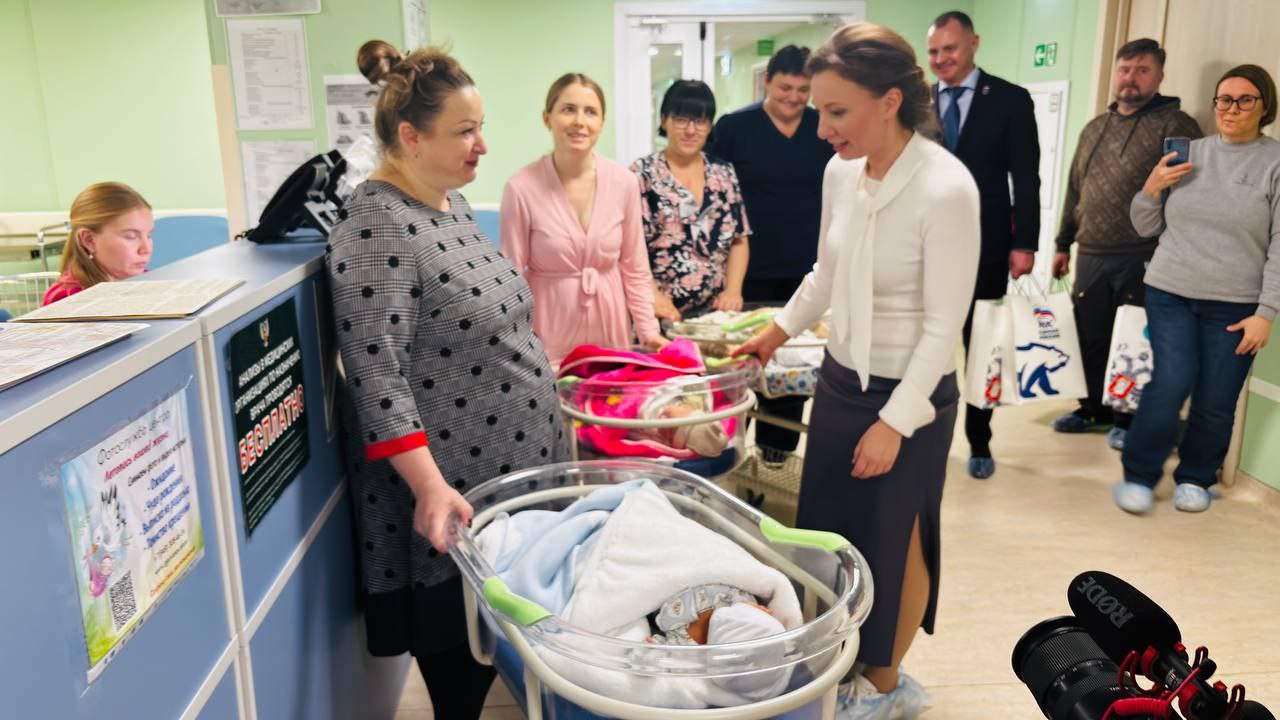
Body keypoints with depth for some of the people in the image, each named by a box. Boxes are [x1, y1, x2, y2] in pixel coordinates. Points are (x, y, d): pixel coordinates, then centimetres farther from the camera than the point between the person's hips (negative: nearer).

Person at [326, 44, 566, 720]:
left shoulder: (451, 203, 8)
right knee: (458, 646, 9)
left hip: (512, 464, 9)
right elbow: (375, 376, -24)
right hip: (453, 486, -8)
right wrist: (429, 487, -27)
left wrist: (540, 372, 22)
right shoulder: (377, 226, -20)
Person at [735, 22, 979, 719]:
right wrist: (779, 329, 18)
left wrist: (894, 423, -18)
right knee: (827, 530, 17)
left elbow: (944, 327, -20)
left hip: (909, 396, -6)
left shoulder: (946, 188, -23)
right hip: (839, 379, 7)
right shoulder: (840, 172, -3)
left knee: (892, 543, 12)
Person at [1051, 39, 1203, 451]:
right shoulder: (1094, 129, 17)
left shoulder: (1176, 125, -2)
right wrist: (1063, 244, 19)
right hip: (1091, 256, 5)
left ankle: (1128, 420, 13)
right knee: (1089, 337, 9)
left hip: (1144, 257, -5)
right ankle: (1093, 408, 24)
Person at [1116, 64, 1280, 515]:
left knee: (1217, 402, 3)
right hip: (1170, 293, 1)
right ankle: (1139, 475, 10)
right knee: (1172, 384, -8)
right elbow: (1146, 228, 11)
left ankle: (1195, 478, 26)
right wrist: (1152, 188, -8)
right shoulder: (1187, 154, 6)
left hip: (1235, 305, -1)